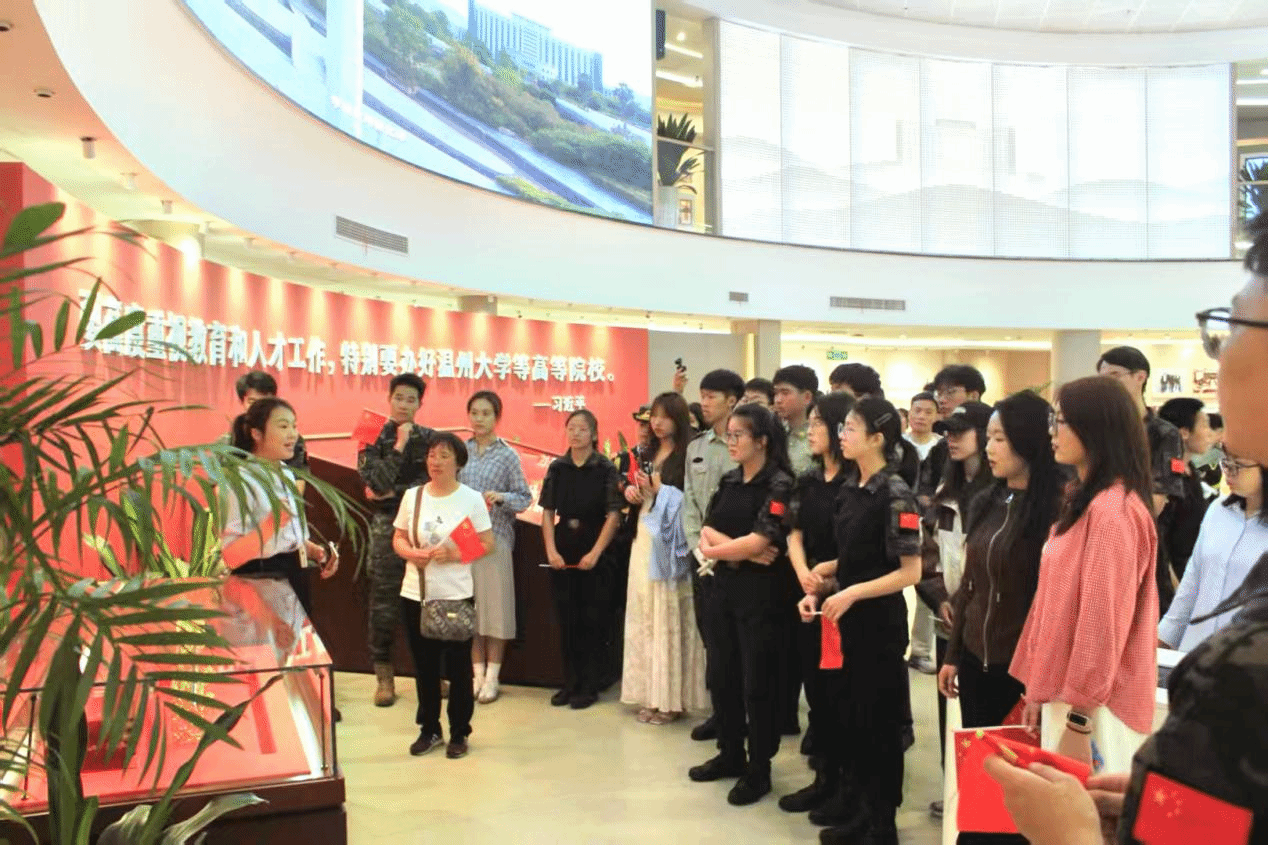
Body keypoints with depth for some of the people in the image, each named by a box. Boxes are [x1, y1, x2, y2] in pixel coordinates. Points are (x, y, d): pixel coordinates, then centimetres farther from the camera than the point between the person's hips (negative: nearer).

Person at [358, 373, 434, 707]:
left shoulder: (430, 438, 7)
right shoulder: (374, 439, 3)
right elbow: (376, 482, -11)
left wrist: (394, 493, -7)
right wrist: (400, 445, -12)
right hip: (388, 528, -1)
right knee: (384, 602, 1)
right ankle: (384, 677, 12)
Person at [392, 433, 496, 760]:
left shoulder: (471, 499, -5)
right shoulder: (412, 496, 3)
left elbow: (488, 546, -5)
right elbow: (398, 538, 10)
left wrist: (454, 554, -19)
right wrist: (412, 554, -12)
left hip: (456, 596, -3)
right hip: (415, 595, 3)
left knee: (458, 667, 5)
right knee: (424, 665, 12)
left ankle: (459, 733, 21)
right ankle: (429, 729, 29)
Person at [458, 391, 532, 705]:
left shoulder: (508, 455, 0)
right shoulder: (461, 451, 7)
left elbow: (525, 498, 0)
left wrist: (502, 497, -18)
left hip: (495, 537, -3)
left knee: (494, 604, 1)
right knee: (468, 605, 6)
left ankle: (492, 676, 13)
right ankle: (477, 673, 18)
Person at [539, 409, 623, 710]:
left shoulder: (606, 469, -5)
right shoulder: (557, 468, 5)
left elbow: (613, 515, -8)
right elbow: (548, 512, 5)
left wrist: (595, 553, -14)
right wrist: (551, 550, -5)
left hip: (595, 553, -3)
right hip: (563, 553, 3)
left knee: (592, 620, 3)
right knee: (566, 619, 9)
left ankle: (589, 686, 14)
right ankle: (570, 683, 21)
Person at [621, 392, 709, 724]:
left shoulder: (687, 455, -7)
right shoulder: (649, 454, 15)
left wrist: (660, 490, -13)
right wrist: (633, 493, 3)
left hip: (669, 542, -7)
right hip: (645, 537, 7)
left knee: (669, 617, -5)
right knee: (644, 615, 7)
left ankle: (672, 697, 3)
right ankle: (652, 694, 14)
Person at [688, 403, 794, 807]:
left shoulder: (779, 485, -12)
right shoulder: (729, 481, 9)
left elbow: (758, 542, -20)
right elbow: (707, 531, 4)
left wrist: (716, 550, -6)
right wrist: (739, 549, -15)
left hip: (760, 591, -7)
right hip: (724, 586, 7)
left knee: (757, 680, 4)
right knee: (721, 674, 14)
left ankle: (758, 769, 18)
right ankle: (730, 754, 31)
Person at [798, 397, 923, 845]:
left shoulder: (895, 494, -17)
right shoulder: (850, 487, 6)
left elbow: (910, 572, -18)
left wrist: (852, 594, -22)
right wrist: (819, 590, 1)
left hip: (879, 620, -7)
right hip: (846, 616, 7)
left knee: (877, 717, 6)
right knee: (846, 708, 17)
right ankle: (850, 798, 35)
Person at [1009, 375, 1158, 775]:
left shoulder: (1113, 512, -19)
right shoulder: (1082, 501, 12)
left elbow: (1104, 620, -21)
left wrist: (1079, 719, -17)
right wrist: (1038, 685, 15)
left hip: (1095, 704, -9)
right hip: (1067, 690, 9)